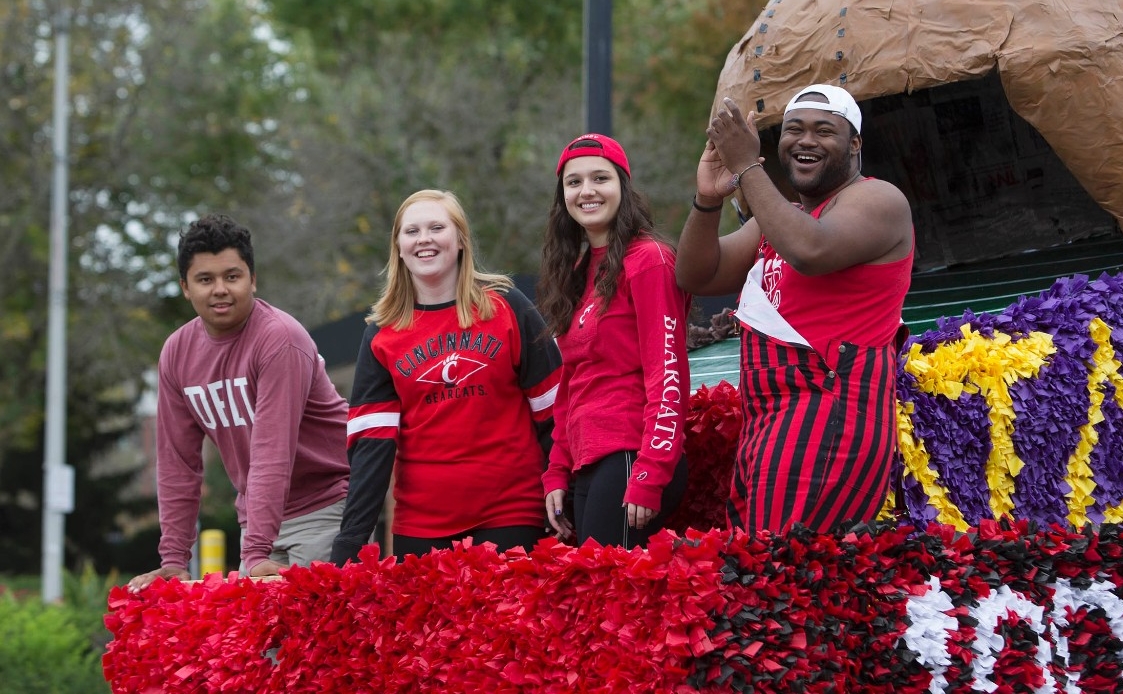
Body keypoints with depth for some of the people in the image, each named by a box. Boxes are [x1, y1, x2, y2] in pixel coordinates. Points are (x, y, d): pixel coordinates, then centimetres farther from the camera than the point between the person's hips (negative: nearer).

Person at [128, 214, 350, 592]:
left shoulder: (279, 338, -18)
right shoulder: (177, 352, 2)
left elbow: (273, 452, -26)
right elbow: (177, 462, 4)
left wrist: (257, 554, -32)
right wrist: (173, 560, -2)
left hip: (325, 507, -6)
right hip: (259, 514, 6)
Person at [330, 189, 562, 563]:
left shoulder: (508, 308, 1)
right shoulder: (381, 335, 5)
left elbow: (552, 411, 0)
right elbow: (371, 441, 0)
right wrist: (349, 546, -8)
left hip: (510, 517, -2)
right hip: (421, 527, 2)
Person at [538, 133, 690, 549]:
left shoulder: (647, 261, -5)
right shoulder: (578, 273, 20)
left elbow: (668, 376, -12)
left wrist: (648, 477, -18)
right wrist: (557, 475, 14)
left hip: (629, 463, -8)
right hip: (586, 468, 8)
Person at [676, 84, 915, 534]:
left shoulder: (878, 201, -1)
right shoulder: (777, 218, 25)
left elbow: (811, 251, -21)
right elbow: (694, 277, 15)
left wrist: (747, 168, -14)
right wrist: (708, 199, -2)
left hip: (830, 417, -9)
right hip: (768, 423, 9)